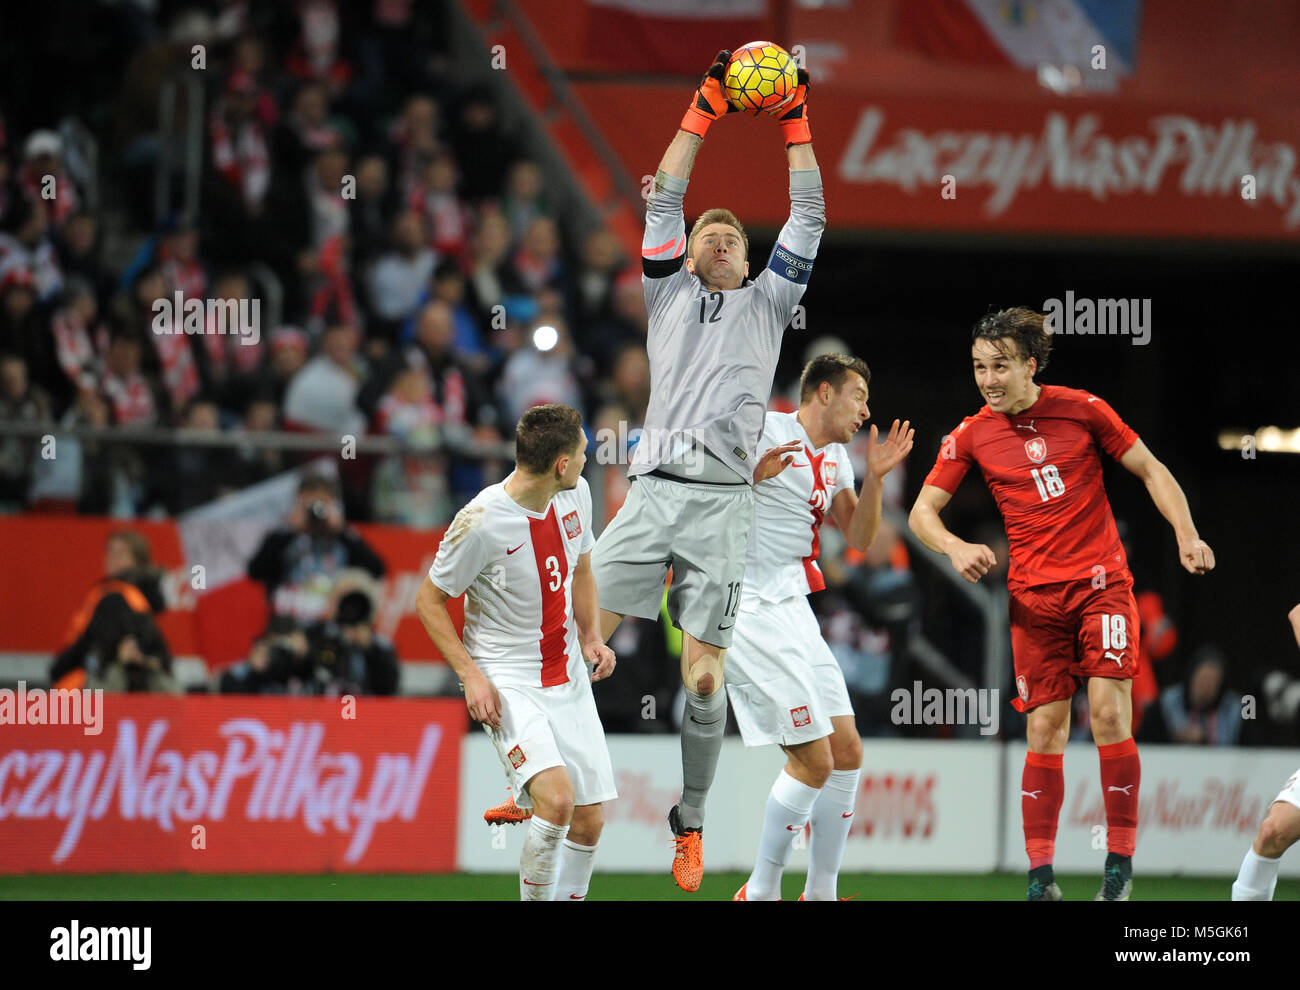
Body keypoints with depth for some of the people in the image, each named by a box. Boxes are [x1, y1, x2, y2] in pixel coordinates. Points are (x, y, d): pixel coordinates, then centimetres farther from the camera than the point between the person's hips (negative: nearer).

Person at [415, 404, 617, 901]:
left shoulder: (575, 494, -1)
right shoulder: (481, 522, -21)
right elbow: (428, 601, -9)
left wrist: (591, 636, 3)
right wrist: (471, 675, -17)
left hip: (568, 678, 7)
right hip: (507, 682, -7)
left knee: (588, 821, 3)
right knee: (556, 797, -26)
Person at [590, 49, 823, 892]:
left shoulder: (767, 302, 20)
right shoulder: (671, 293, 20)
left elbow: (809, 218, 17)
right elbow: (665, 201, 15)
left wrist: (796, 125, 17)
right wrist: (704, 110, 14)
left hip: (724, 505, 0)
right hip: (653, 494, 0)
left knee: (704, 680, -4)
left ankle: (690, 826, 10)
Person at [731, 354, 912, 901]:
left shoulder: (835, 458, 16)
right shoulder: (764, 429, -10)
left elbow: (858, 538, 17)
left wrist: (874, 478, 3)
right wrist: (752, 472, -29)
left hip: (794, 610, 9)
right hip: (751, 610, -9)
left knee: (846, 750, 8)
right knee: (814, 760, -12)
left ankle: (820, 892, 17)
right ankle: (761, 892, -1)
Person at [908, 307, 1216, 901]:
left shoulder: (1082, 409, -1)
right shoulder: (971, 436, 3)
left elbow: (1150, 470, 7)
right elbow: (922, 512, 7)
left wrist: (1186, 534, -5)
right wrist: (955, 547, -13)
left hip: (1102, 583, -1)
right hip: (1035, 597, 1)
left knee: (1109, 712, -13)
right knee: (1045, 729, -2)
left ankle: (1121, 861, -5)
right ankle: (1040, 874, 3)